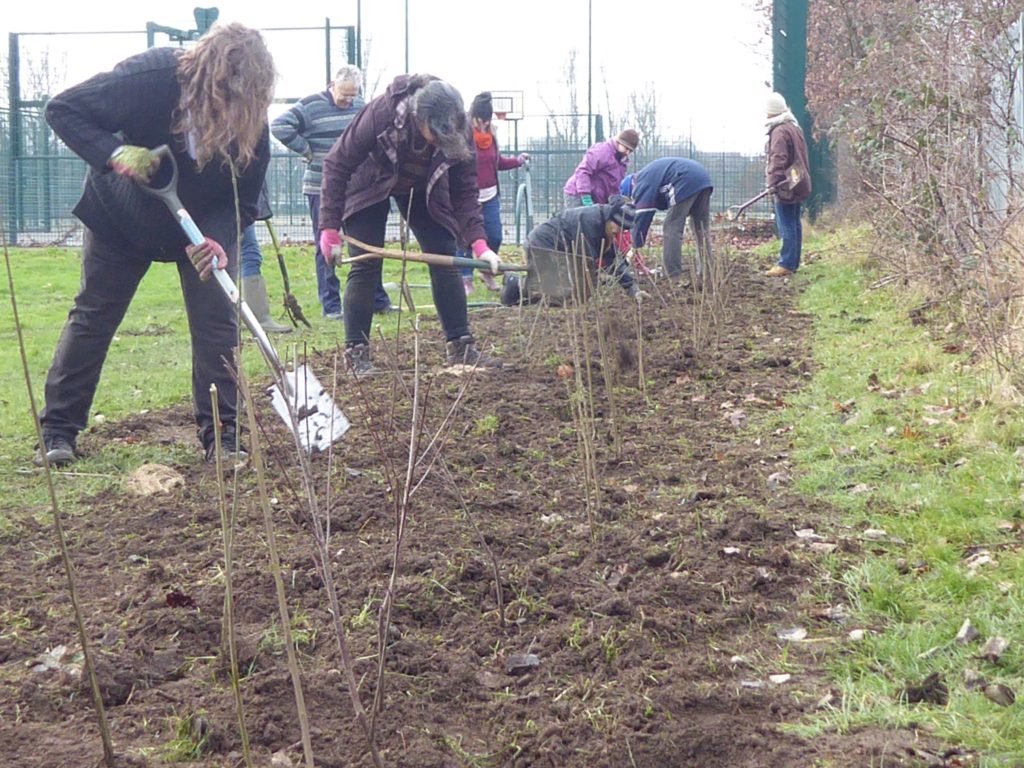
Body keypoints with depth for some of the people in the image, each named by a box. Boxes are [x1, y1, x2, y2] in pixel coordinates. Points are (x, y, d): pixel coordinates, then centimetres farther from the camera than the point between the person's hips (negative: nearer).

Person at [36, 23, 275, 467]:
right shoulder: (149, 77, -35)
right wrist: (113, 153, -40)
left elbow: (243, 201, -19)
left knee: (217, 322, -7)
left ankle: (222, 435, 3)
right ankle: (57, 429, 14)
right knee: (92, 316, 4)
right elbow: (63, 109, -25)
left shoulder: (252, 120, -27)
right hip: (121, 216, -1)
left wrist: (219, 238, -39)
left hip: (206, 226, 2)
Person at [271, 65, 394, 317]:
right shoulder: (312, 106, -9)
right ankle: (331, 305, 6)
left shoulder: (361, 107, 9)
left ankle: (378, 300, 17)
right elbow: (280, 126, -16)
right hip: (322, 189, -5)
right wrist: (307, 150, -13)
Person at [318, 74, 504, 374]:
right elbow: (337, 163, -27)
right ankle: (356, 352, -3)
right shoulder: (382, 112, -37)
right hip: (369, 186, -3)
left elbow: (465, 190, -17)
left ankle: (460, 346, 2)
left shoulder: (457, 131, -27)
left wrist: (478, 242, -29)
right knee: (365, 266, -11)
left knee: (446, 259, -5)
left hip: (422, 189, 3)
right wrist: (330, 227, -28)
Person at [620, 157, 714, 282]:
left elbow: (641, 216, -2)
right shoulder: (650, 174, 31)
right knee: (702, 229, 14)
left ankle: (673, 277, -5)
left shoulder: (643, 182, 3)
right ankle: (706, 274, 16)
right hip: (703, 178, 10)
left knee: (672, 228, -3)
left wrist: (635, 246, 3)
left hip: (687, 182, -10)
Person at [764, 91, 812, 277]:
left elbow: (778, 160, -23)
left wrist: (773, 182, -23)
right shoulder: (795, 127, 16)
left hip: (786, 186, -10)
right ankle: (793, 262, 19)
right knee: (794, 224, 13)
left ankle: (786, 264, -10)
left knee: (786, 225, -9)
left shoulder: (780, 131, -15)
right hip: (797, 183, 10)